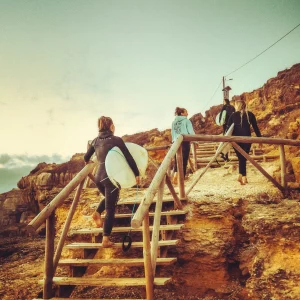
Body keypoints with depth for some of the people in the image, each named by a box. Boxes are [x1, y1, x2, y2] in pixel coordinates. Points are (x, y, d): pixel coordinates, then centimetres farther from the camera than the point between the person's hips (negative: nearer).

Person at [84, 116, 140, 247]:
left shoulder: (95, 141, 8)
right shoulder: (116, 140, -6)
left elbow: (86, 158, 18)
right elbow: (129, 158, -8)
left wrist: (88, 162, 41)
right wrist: (137, 173, 0)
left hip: (98, 176, 6)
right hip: (111, 177, -5)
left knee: (109, 198, 33)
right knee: (110, 209, 3)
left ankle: (97, 212, 8)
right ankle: (106, 240, 3)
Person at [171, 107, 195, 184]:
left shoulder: (174, 122, 14)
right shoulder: (186, 120, 0)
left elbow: (173, 133, 16)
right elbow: (191, 132, -4)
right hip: (185, 142, -4)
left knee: (177, 161, 11)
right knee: (184, 161, 1)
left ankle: (175, 174, -13)